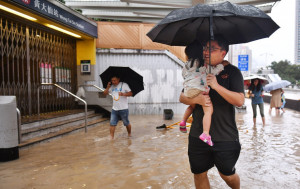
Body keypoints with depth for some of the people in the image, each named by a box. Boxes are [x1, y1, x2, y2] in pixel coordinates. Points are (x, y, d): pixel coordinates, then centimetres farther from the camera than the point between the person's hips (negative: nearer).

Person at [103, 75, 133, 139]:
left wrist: (123, 94, -28)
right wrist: (108, 87, -6)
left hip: (123, 109, -4)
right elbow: (105, 93, 11)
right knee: (112, 124, -2)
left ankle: (129, 134, 35)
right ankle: (111, 137, 2)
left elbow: (130, 93, -11)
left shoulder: (124, 85, -5)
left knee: (126, 123, 12)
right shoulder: (112, 87, 10)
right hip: (114, 109, 4)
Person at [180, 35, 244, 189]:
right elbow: (182, 97, 4)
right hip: (198, 134, 3)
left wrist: (216, 86, -26)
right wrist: (196, 99, -17)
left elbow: (240, 101, -15)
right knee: (199, 174, 13)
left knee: (227, 174, 15)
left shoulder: (232, 71, -4)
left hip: (225, 135, -3)